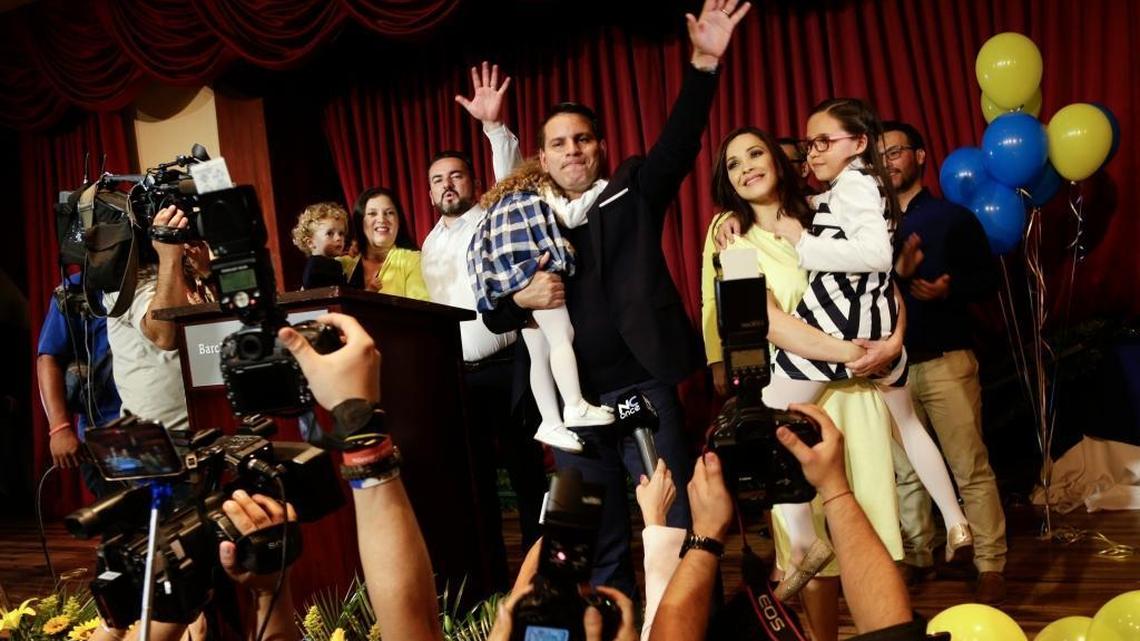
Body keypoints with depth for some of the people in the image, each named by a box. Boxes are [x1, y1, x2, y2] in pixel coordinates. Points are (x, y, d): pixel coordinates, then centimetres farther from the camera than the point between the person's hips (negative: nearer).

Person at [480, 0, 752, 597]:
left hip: (642, 386, -2)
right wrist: (524, 299, -13)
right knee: (595, 534, 13)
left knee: (673, 519, 5)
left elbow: (679, 142, -12)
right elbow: (494, 315, 9)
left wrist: (703, 63, -25)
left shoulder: (632, 191, 4)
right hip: (571, 398, 3)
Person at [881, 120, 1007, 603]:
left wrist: (949, 289, -17)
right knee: (905, 470, 9)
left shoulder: (953, 217, 2)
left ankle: (991, 567, 5)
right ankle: (916, 557, 21)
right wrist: (896, 271, -15)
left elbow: (988, 279, 1)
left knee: (970, 468, -2)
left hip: (946, 361, -3)